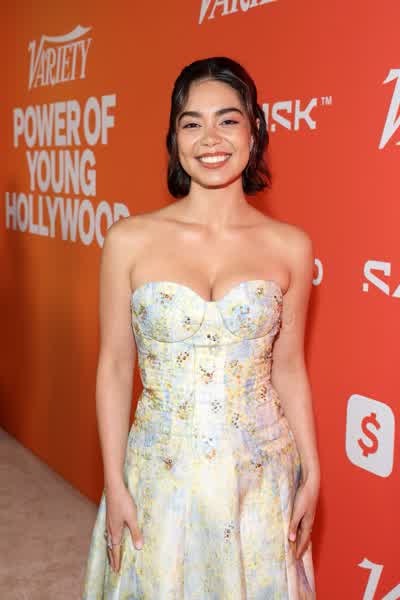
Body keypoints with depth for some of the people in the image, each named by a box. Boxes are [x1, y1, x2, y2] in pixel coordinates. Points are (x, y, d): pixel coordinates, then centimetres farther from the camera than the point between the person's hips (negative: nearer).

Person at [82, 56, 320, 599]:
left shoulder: (290, 247, -4)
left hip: (260, 475, 1)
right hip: (160, 476, -1)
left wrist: (312, 475, 4)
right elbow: (114, 367, -3)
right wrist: (114, 484, -3)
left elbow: (289, 367, 4)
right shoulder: (130, 240, -8)